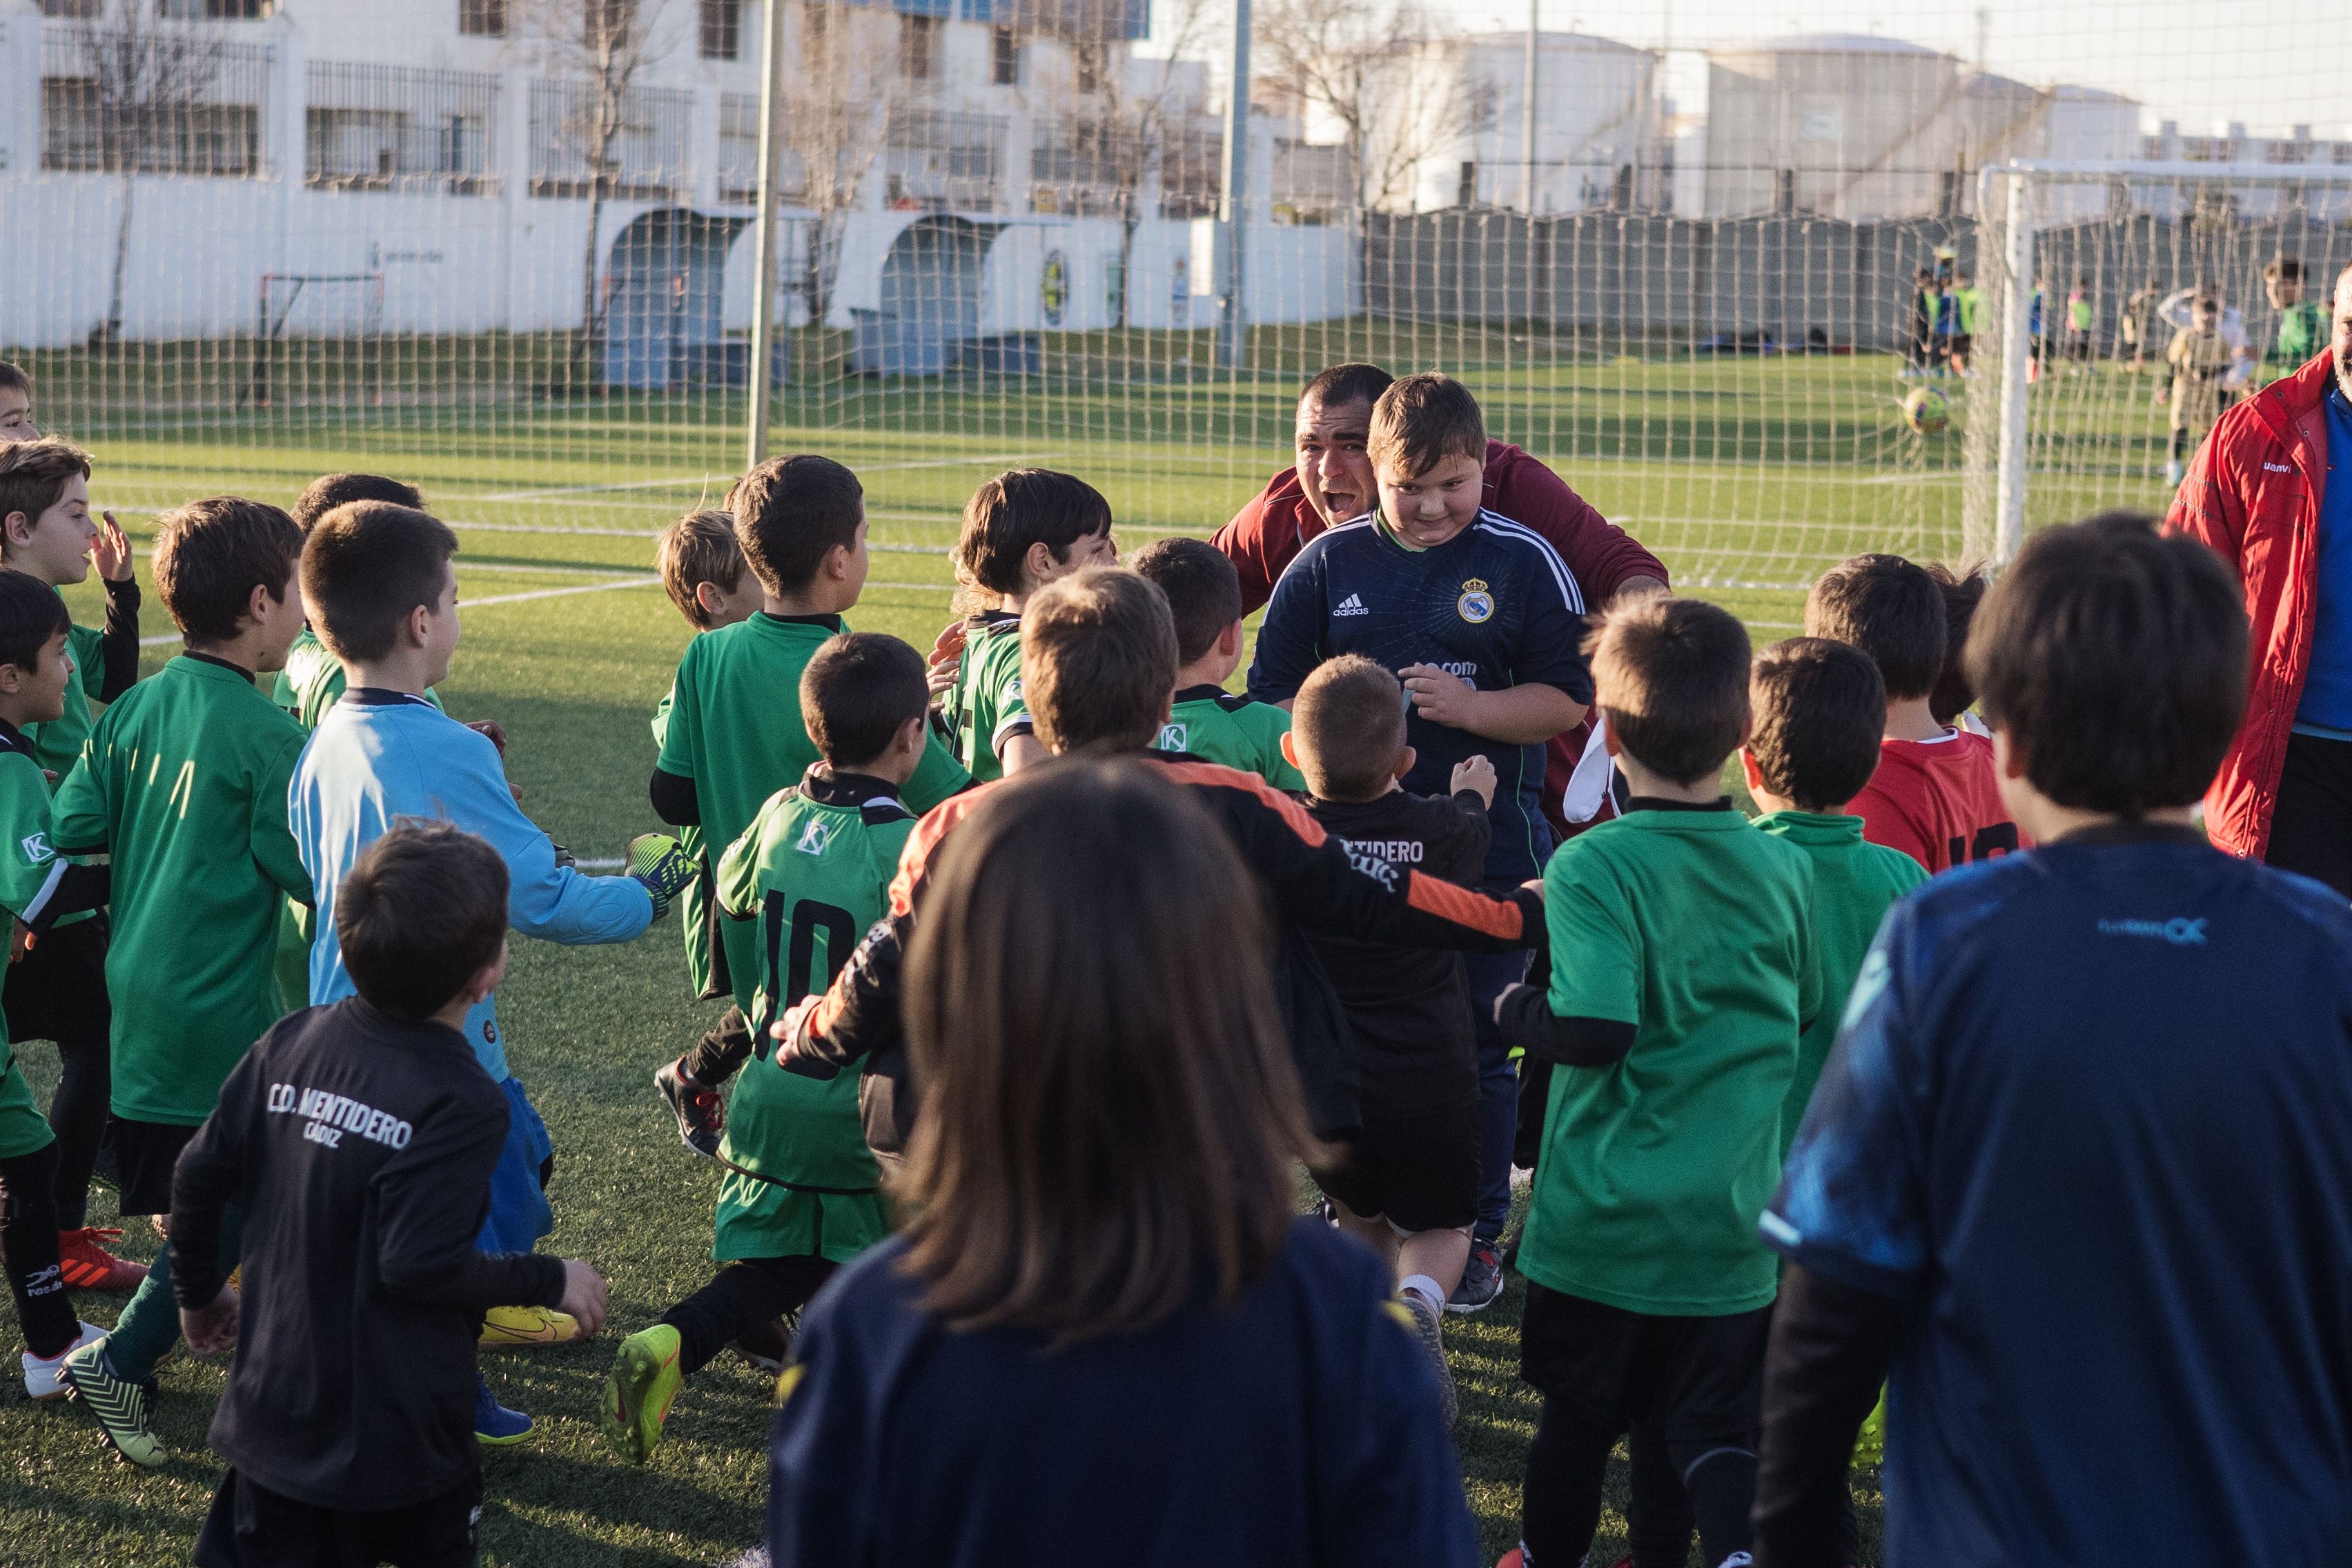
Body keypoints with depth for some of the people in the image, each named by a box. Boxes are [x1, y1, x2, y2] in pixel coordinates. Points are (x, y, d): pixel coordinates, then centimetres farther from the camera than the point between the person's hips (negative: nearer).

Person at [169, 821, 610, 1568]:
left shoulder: (288, 1044, -2)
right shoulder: (462, 1103, -19)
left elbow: (199, 1180, 1)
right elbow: (421, 1264, -24)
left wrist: (200, 1294, 18)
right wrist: (552, 1282, -9)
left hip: (273, 1414, 5)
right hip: (399, 1440, -5)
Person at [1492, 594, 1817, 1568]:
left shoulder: (1591, 867, -16)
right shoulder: (1785, 869, 0)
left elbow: (1597, 1030, -26)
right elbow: (1806, 1013, 15)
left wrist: (1515, 1009, -8)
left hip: (1602, 1222, -3)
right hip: (1733, 1225, 3)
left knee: (1577, 1413, 18)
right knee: (1714, 1428, 8)